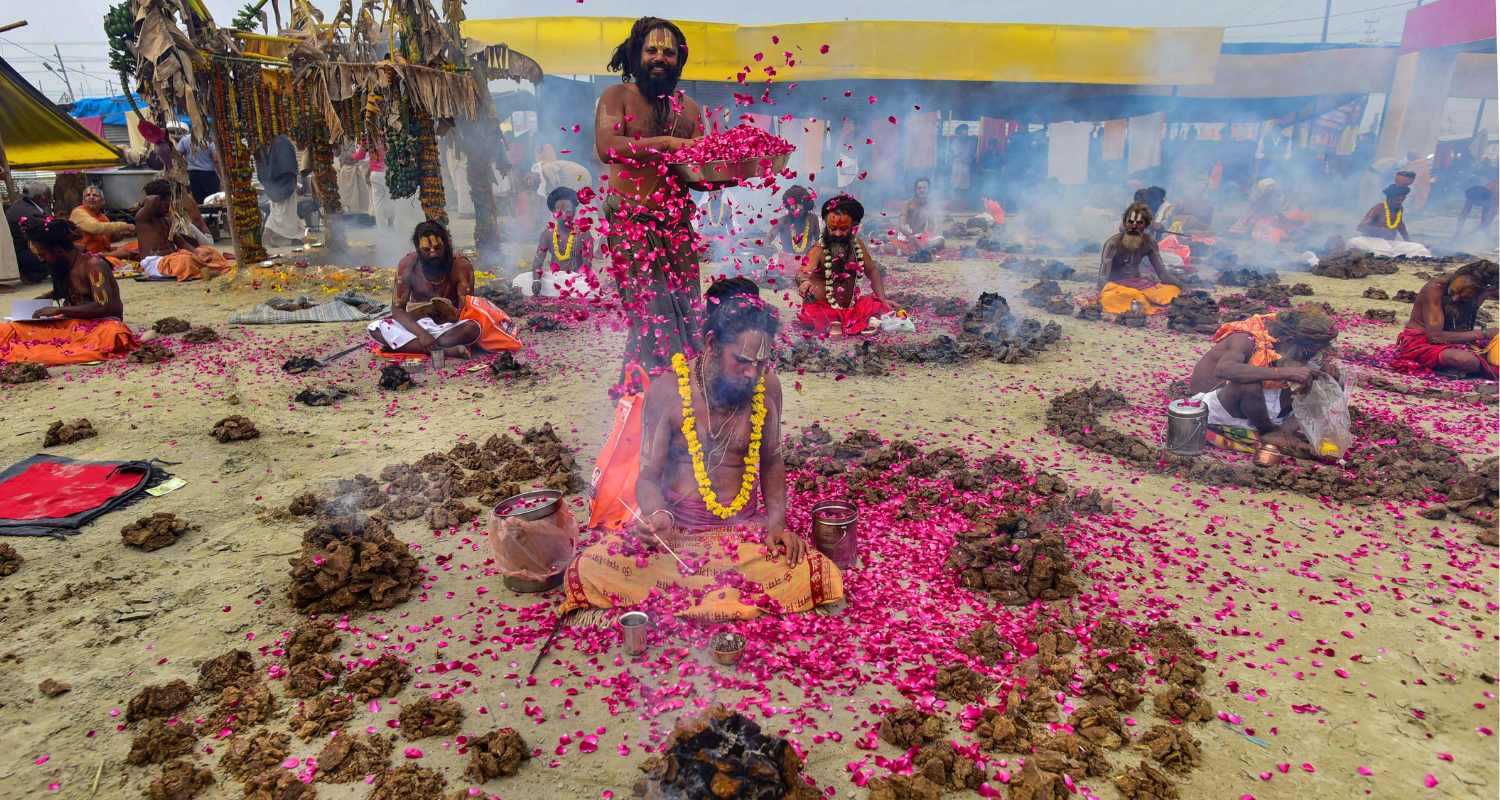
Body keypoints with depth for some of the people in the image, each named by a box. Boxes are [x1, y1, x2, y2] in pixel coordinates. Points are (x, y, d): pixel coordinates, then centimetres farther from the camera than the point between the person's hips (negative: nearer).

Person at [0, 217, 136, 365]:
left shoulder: (93, 265, -14)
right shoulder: (63, 266, 8)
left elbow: (104, 307, -22)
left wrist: (59, 310, -19)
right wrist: (38, 301, 15)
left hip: (100, 323, -8)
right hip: (72, 324, 8)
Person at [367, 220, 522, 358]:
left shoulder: (461, 266, -16)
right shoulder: (407, 265, -13)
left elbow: (465, 312, -16)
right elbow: (397, 309, -13)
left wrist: (447, 311, -38)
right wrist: (420, 333, -30)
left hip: (450, 325, -2)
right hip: (416, 324, 2)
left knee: (473, 328, -35)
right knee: (375, 329, -25)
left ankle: (403, 346, -27)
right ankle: (445, 350, -34)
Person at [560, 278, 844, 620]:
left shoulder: (766, 387, -6)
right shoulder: (667, 391, -13)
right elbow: (648, 476, -9)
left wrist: (777, 522, -5)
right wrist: (659, 516, -31)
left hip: (745, 526, 2)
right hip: (675, 525, -1)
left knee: (810, 576, -26)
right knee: (589, 571, -26)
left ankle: (669, 594, -11)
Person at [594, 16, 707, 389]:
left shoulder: (688, 107, 16)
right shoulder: (617, 96, 4)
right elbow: (606, 147, -14)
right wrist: (665, 143, -17)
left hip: (677, 223, 4)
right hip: (631, 222, -4)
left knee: (686, 311, 0)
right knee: (650, 310, -7)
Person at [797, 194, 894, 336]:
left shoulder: (857, 245, 0)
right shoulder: (819, 250, -15)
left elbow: (872, 271, 10)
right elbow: (803, 273, -29)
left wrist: (882, 298, 1)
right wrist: (804, 282, -54)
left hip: (852, 304, 5)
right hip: (824, 307, -5)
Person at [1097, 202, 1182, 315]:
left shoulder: (1149, 243, -3)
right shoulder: (1113, 243, -17)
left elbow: (1162, 273, -3)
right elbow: (1103, 278, -22)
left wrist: (1181, 285, -19)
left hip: (1138, 285, 5)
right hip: (1115, 286, -5)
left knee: (1173, 290, -19)